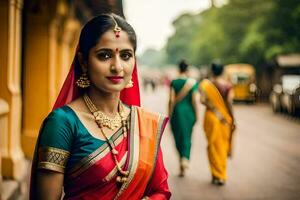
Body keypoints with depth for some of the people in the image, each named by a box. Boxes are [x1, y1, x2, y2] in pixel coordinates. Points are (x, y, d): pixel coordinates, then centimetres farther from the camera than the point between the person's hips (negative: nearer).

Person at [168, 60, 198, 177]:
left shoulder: (174, 82, -3)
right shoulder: (193, 82, -2)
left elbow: (172, 100, -7)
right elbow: (194, 100, -5)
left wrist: (169, 115, -1)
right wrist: (196, 115, 3)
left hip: (177, 111, 0)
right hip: (189, 112, 0)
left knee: (178, 137, 14)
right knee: (187, 137, 6)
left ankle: (182, 158, 23)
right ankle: (185, 159, -14)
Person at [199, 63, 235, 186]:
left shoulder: (206, 84, -5)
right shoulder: (228, 85, -3)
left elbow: (203, 100, -18)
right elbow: (229, 101, -10)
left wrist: (214, 109, -10)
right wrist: (232, 119, -5)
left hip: (211, 116, -2)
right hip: (225, 118, 2)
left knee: (213, 145, 8)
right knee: (223, 145, 13)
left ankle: (217, 175, 6)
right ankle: (222, 176, 16)